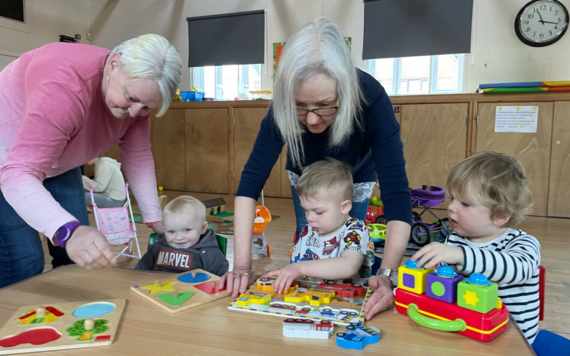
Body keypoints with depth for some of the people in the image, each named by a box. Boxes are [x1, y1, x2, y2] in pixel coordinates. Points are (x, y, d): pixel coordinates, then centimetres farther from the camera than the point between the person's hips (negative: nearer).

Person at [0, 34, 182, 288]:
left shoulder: (136, 87, -17)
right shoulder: (66, 87, -39)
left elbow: (138, 157, -9)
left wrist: (155, 219, -9)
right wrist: (68, 231, -60)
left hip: (58, 162, 6)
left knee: (77, 256, 1)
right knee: (24, 267, -13)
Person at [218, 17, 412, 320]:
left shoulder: (371, 99, -43)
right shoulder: (282, 108, -38)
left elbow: (396, 192, -45)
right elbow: (251, 179, -36)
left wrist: (387, 274, -57)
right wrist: (242, 265, -43)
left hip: (356, 176, -1)